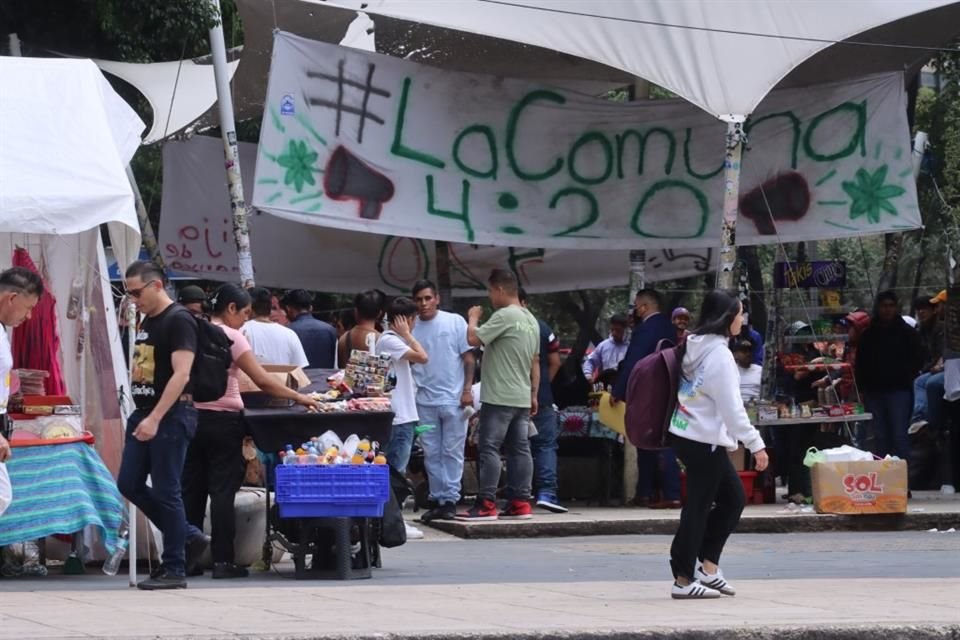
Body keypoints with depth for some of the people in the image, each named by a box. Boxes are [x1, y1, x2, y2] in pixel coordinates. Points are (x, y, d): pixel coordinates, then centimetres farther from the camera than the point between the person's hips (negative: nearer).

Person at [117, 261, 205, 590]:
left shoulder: (179, 321, -13)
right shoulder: (147, 322, 15)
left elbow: (181, 374, -21)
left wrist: (155, 419, -26)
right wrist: (142, 415, 13)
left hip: (171, 416, -9)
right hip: (144, 414, 9)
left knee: (166, 491, -5)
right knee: (129, 484, 8)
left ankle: (174, 569, 3)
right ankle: (188, 538, 19)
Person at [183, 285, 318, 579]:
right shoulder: (230, 337, -9)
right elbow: (263, 381, -13)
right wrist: (298, 397, -5)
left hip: (193, 415, 6)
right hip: (222, 419, -6)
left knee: (192, 489, 8)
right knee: (223, 490, -2)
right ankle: (222, 561, -3)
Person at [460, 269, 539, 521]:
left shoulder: (504, 316, -14)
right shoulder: (531, 320, 14)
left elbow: (473, 338, -19)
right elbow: (536, 361, 18)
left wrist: (473, 318, 0)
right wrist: (534, 394, 22)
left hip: (499, 398, -9)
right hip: (522, 398, 9)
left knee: (489, 448, -6)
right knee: (519, 449, 8)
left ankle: (486, 504, -7)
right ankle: (520, 503, 8)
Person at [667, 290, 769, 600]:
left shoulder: (695, 346, 10)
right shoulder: (719, 355, -17)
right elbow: (732, 407, -20)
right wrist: (755, 444, -17)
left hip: (686, 435, 9)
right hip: (704, 440, -9)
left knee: (733, 498, 15)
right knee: (698, 507, -2)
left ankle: (708, 565, 15)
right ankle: (684, 579, 4)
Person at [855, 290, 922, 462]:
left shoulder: (907, 332, 3)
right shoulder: (868, 335, 12)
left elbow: (916, 360, 3)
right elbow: (860, 363, 14)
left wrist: (906, 379, -9)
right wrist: (862, 387, 4)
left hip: (899, 390, -4)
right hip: (875, 391, 4)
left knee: (900, 436, -8)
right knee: (880, 437, 6)